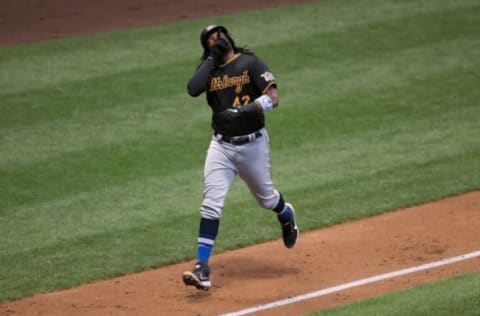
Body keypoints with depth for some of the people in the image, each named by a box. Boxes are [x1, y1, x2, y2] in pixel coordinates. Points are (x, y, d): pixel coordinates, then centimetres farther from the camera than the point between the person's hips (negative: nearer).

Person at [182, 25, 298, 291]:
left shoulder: (251, 63, -6)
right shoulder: (209, 68, 4)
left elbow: (273, 98, -15)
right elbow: (193, 89, -17)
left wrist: (242, 112, -28)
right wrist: (212, 57, -12)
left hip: (253, 144, -2)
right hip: (221, 146, 2)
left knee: (265, 197, 17)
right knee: (211, 204, -11)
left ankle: (286, 215, 54)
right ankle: (202, 268, -16)